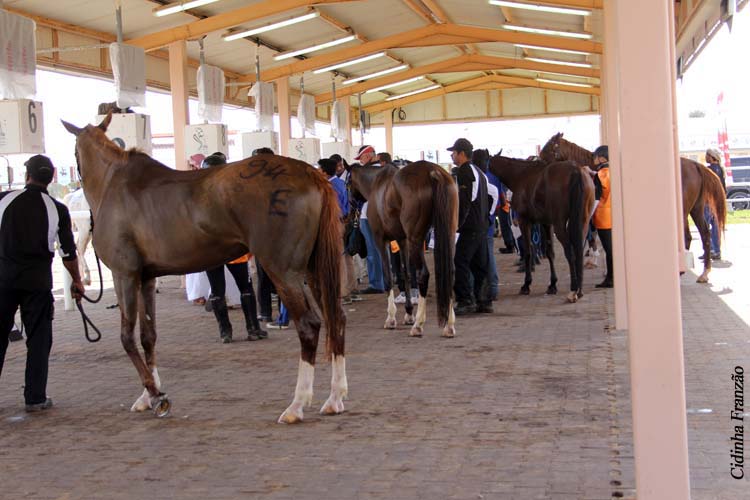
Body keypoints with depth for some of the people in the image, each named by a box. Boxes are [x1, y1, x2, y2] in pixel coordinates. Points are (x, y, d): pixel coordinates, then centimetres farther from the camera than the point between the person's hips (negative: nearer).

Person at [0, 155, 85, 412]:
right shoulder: (58, 210, -2)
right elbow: (68, 253, 2)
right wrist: (77, 281, 16)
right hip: (38, 282, -1)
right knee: (38, 340, 7)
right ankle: (35, 398, 7)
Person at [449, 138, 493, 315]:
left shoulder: (463, 172, -13)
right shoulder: (478, 172, 18)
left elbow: (463, 203, -20)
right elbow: (488, 199, 22)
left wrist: (455, 225, -18)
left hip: (470, 227, -10)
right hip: (482, 226, 10)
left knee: (460, 263, -9)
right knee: (480, 265, 12)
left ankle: (465, 301, -11)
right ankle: (483, 301, 16)